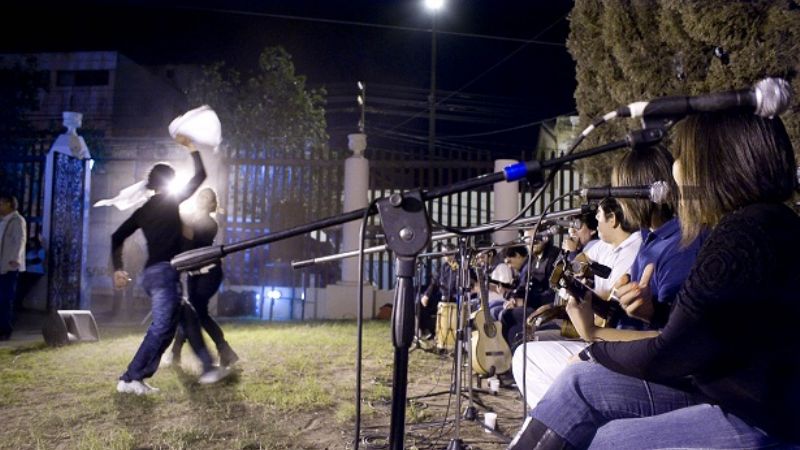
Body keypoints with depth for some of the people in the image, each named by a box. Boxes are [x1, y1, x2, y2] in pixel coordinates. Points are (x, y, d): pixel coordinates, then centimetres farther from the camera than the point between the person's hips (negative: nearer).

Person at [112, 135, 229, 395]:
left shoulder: (143, 210, 16)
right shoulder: (171, 200, -2)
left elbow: (117, 237, 15)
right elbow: (200, 175, 3)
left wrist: (118, 269, 15)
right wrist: (190, 146, 11)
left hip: (152, 273, 9)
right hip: (165, 271, -9)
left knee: (188, 320, 12)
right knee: (161, 327, -11)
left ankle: (208, 368, 14)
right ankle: (130, 379, -13)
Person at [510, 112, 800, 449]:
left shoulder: (744, 235, -21)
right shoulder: (763, 223, 11)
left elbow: (669, 356, -17)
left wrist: (594, 347, -1)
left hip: (760, 419, -9)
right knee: (580, 383, -1)